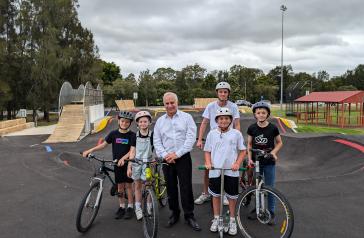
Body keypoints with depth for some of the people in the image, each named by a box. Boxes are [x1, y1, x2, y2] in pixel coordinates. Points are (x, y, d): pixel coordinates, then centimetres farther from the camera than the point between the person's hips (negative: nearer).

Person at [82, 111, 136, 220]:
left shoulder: (132, 135, -8)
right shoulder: (114, 133, 1)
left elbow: (132, 150, -14)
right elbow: (103, 144, 8)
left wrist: (123, 158, -29)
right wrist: (89, 150, 2)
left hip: (127, 163, -3)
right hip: (117, 164, 3)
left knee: (128, 185, 4)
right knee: (120, 186, 10)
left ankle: (130, 207, 17)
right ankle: (121, 207, 22)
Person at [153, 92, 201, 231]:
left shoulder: (186, 117, 0)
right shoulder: (160, 121, 11)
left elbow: (191, 138, -9)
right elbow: (156, 141, 7)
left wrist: (177, 154, -14)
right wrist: (164, 155, -9)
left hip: (183, 158, -3)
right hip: (166, 159, 3)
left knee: (186, 188, -2)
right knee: (171, 188, 11)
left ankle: (189, 216, 11)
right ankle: (174, 213, 26)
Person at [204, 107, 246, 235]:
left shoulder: (236, 133, 0)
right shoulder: (212, 133, 4)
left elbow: (242, 151, 4)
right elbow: (207, 151, 9)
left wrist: (237, 163, -10)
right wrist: (208, 163, -7)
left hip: (231, 171, -1)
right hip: (215, 170, 1)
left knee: (232, 196, 9)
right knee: (216, 195, 13)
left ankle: (232, 220, 27)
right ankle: (216, 218, 30)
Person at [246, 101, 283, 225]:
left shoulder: (273, 128, -7)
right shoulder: (252, 128, -3)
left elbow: (279, 143, 6)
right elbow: (249, 144, 5)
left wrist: (274, 152, -11)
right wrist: (249, 158, -5)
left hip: (269, 162, -1)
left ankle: (271, 212, 18)